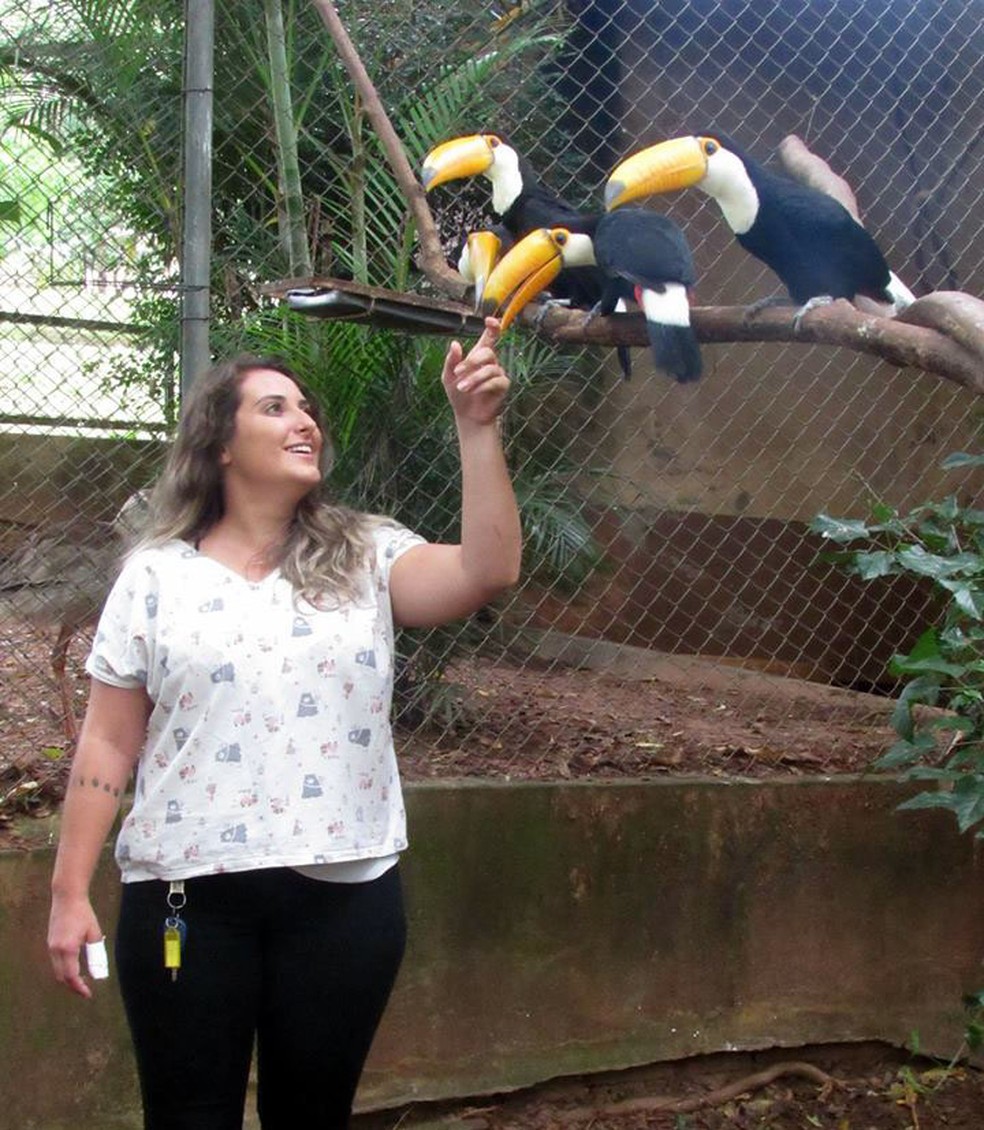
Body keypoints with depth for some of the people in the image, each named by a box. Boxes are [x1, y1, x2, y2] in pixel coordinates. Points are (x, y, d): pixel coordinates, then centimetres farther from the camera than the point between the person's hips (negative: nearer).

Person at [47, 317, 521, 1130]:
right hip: (186, 896, -1)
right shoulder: (156, 576, 3)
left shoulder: (366, 558, 5)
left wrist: (477, 427, -17)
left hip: (343, 895, 1)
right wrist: (71, 894, -1)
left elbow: (488, 573, -12)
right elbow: (108, 745, 3)